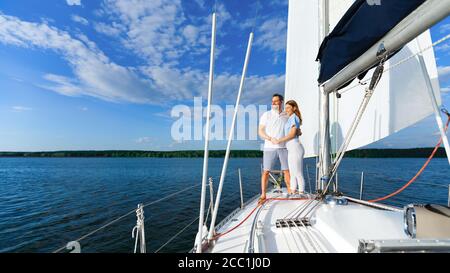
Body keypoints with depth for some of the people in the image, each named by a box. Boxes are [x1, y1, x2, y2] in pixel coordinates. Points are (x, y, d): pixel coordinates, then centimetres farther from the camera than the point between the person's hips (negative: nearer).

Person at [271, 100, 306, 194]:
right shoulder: (291, 119, 18)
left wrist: (278, 141, -13)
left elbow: (292, 134, -17)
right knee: (292, 173, 15)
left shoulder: (294, 117, -9)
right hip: (291, 150, 10)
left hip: (295, 149, -10)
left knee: (298, 174, -2)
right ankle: (293, 193, 24)